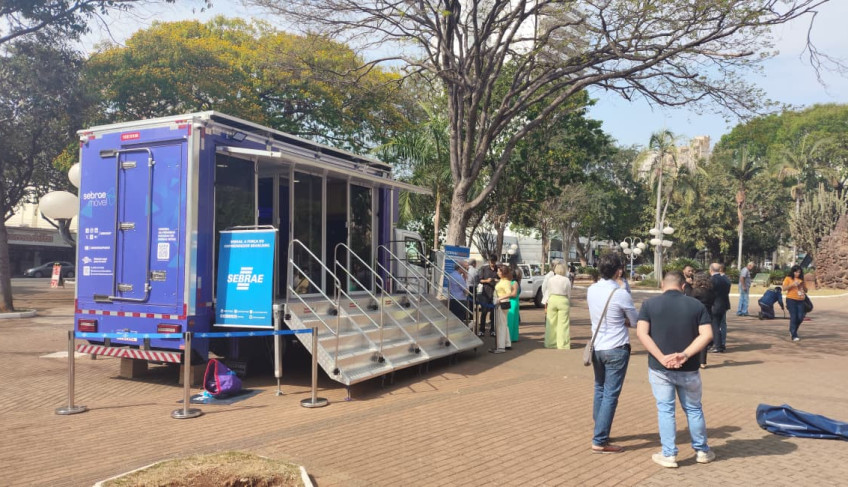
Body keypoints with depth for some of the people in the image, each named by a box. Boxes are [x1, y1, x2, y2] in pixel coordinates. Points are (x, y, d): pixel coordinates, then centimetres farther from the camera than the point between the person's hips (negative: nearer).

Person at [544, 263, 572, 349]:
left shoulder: (550, 280, 1)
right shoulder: (566, 280, -5)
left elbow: (548, 292, 6)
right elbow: (569, 294, 1)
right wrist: (568, 301, 17)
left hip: (552, 300, 2)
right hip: (563, 300, -2)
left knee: (551, 323, 10)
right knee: (563, 324, 1)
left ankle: (550, 343, 17)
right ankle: (562, 344, 2)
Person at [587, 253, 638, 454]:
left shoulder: (591, 290, -1)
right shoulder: (621, 294, -18)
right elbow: (635, 322, -3)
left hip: (596, 347, 6)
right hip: (616, 350, -6)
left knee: (600, 390, 20)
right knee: (611, 395, -1)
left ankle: (599, 431, 32)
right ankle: (600, 441, 2)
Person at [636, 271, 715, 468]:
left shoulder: (650, 304, -3)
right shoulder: (696, 305, 1)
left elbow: (641, 333, -14)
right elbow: (707, 334, -9)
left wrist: (661, 358, -17)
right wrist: (686, 355, -16)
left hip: (659, 368, -1)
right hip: (688, 369, 2)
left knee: (665, 410, 8)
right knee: (693, 409, 18)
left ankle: (668, 455, 13)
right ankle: (702, 451, 31)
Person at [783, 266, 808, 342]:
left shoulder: (801, 280, 14)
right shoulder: (788, 278, 2)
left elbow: (806, 290, 15)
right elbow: (784, 288, -8)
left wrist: (803, 285, -3)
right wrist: (792, 284, -19)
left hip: (800, 300, 5)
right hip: (791, 300, -5)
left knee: (800, 317, -1)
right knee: (793, 317, -8)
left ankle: (792, 331, 23)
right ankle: (794, 336, -5)